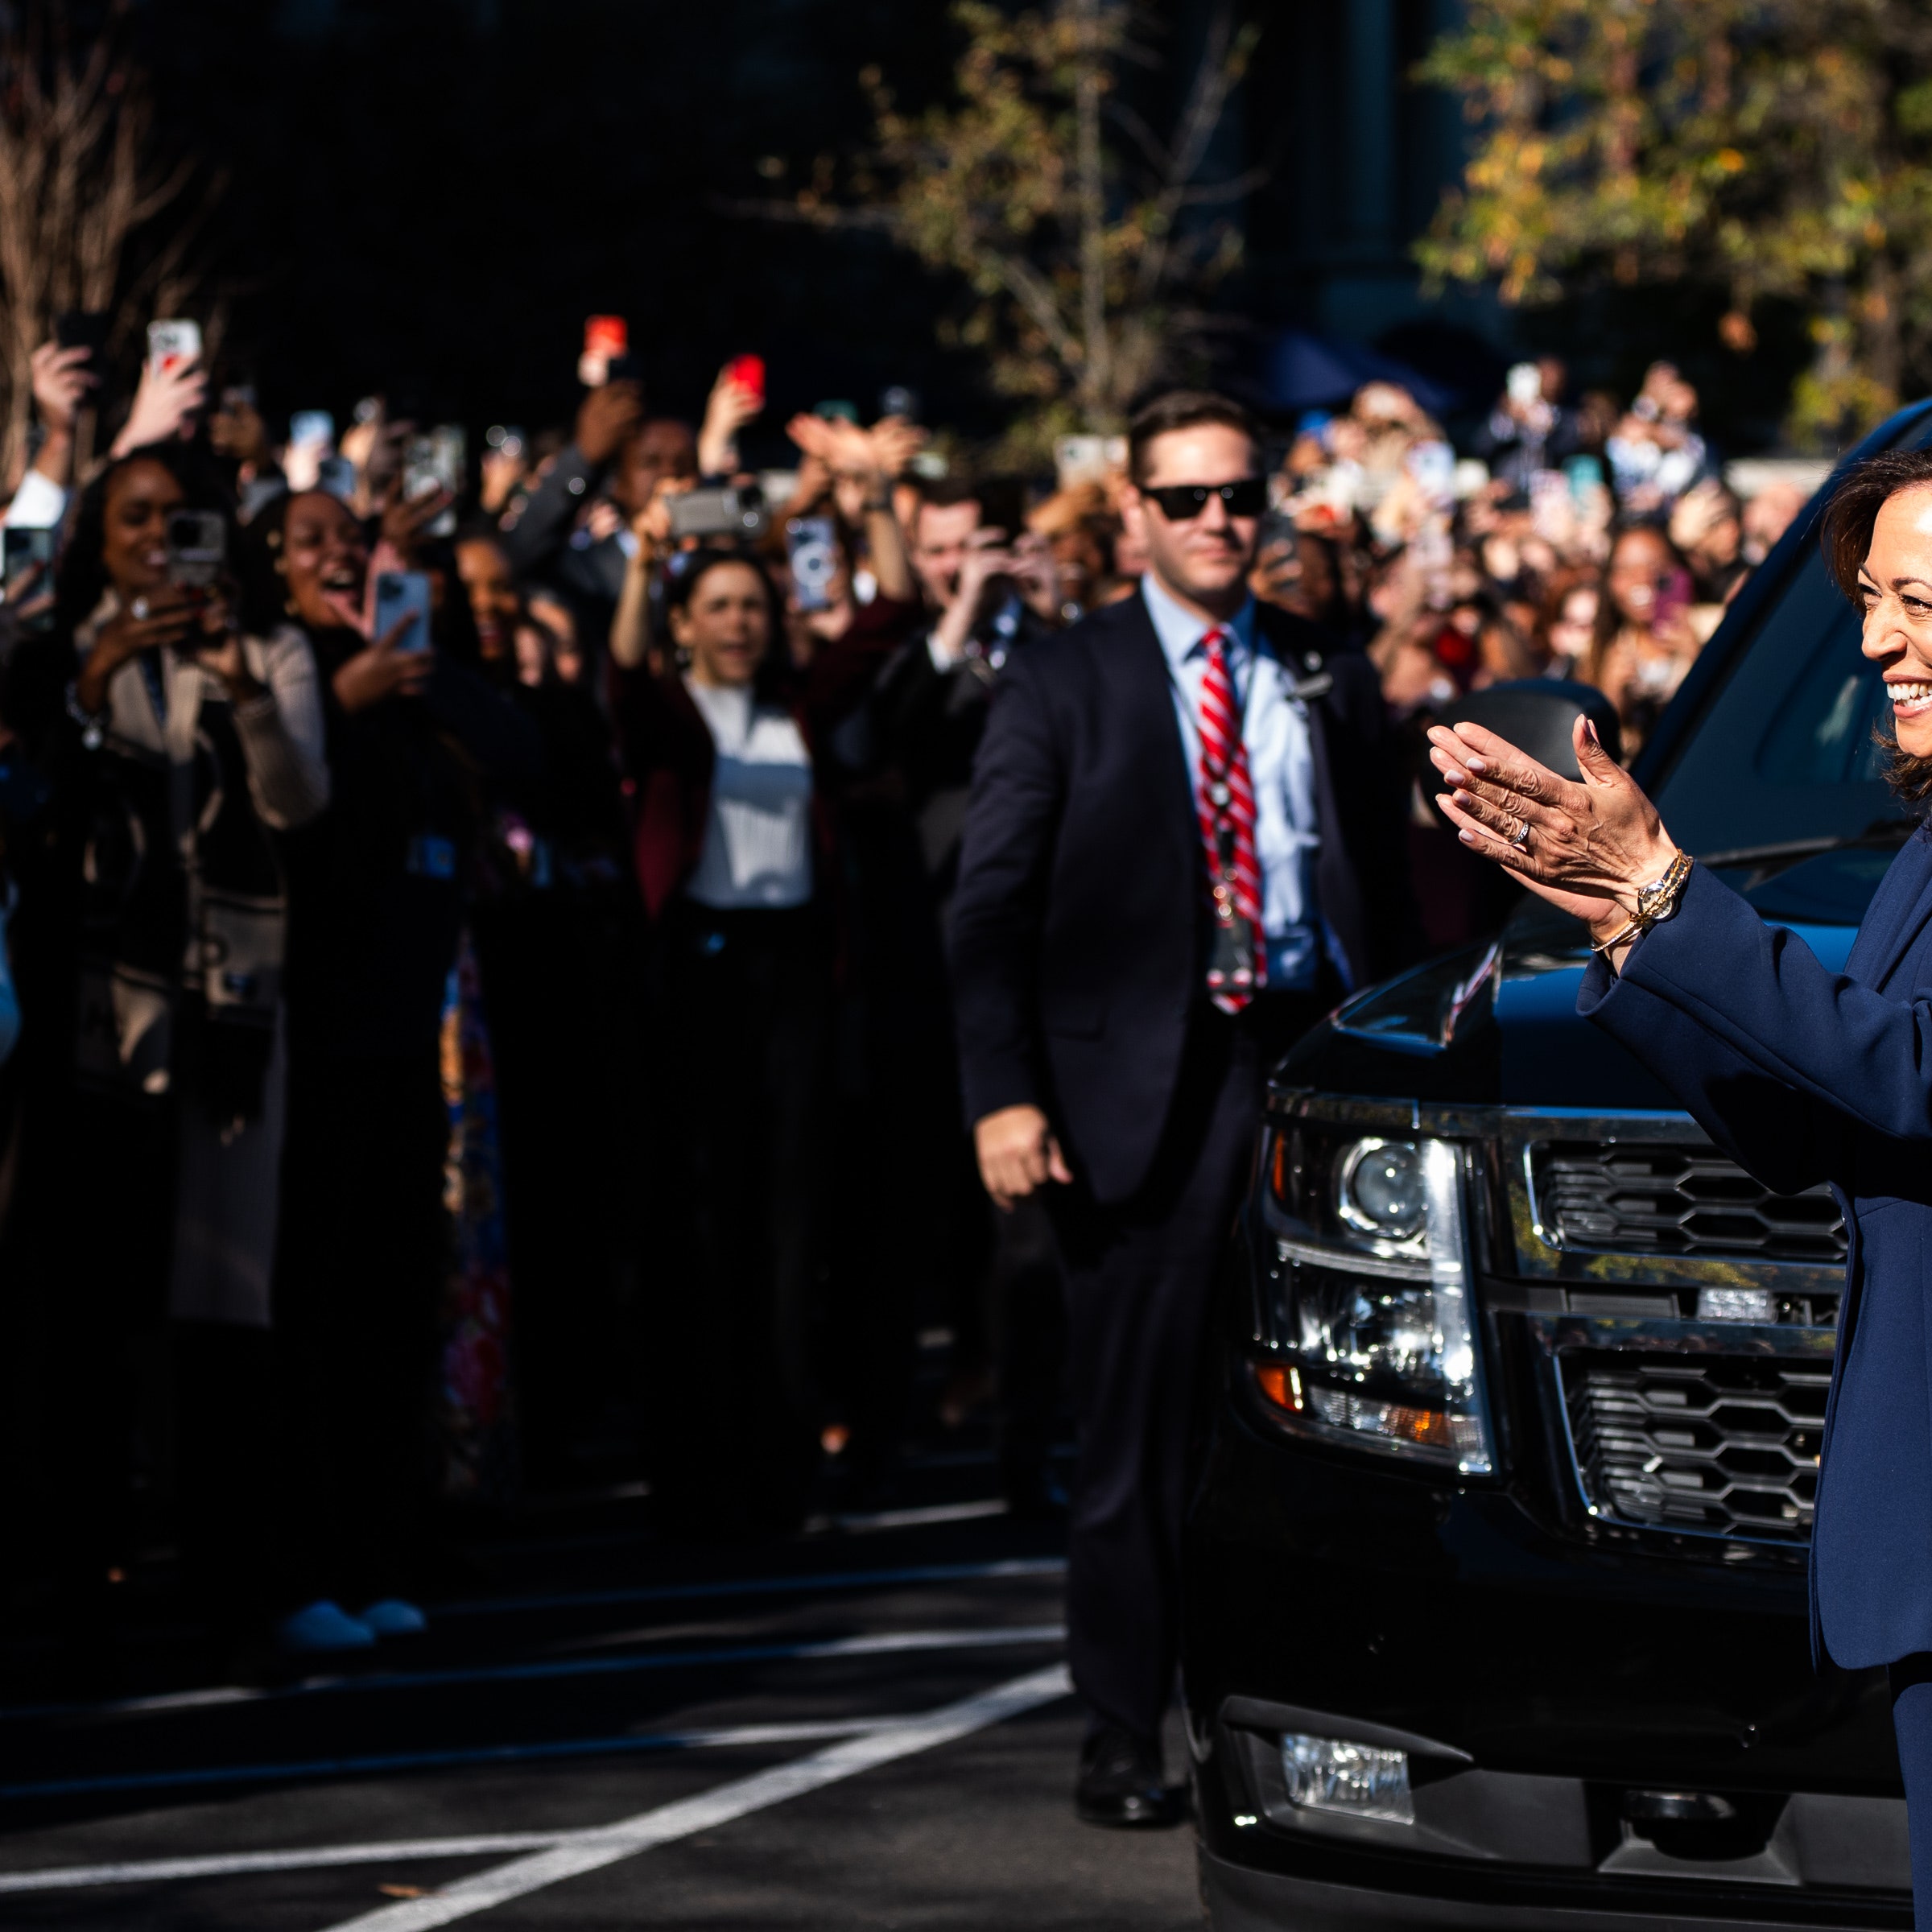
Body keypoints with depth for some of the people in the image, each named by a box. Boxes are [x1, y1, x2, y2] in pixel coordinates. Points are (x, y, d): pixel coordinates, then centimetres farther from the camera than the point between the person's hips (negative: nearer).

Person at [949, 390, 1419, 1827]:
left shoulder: (1332, 682, 13)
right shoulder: (1063, 684, 4)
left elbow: (1386, 892, 14)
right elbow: (993, 903, 0)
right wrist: (1004, 1092, -10)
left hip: (1313, 1060, 3)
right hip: (1142, 1085, -2)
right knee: (1138, 1423, 0)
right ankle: (1126, 1737, 7)